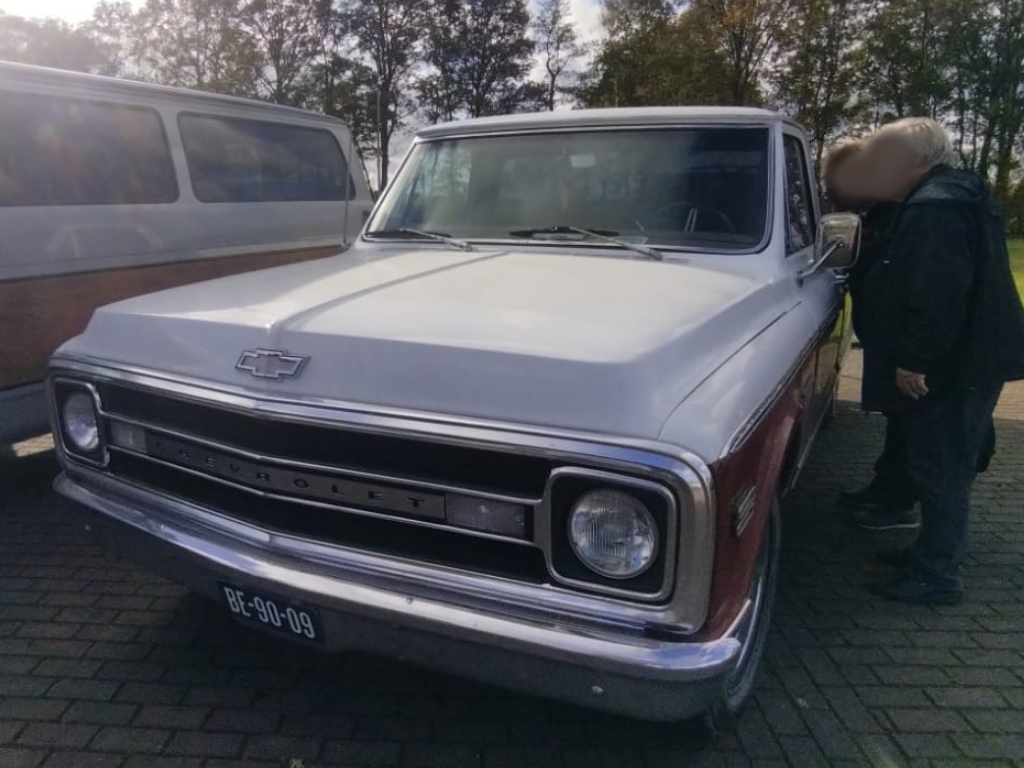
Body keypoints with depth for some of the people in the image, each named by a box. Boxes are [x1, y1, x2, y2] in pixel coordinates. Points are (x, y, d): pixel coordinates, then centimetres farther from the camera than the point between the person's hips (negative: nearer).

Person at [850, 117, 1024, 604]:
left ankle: (936, 577, 9)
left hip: (953, 366, -11)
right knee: (949, 467, 18)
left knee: (939, 470, -2)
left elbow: (938, 294, -28)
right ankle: (935, 554, 31)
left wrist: (915, 360, -24)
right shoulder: (959, 196, 16)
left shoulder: (932, 207, -19)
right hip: (974, 357, 11)